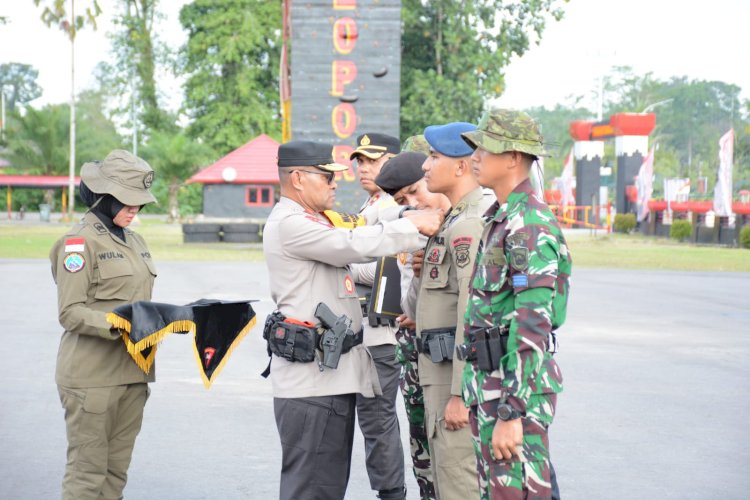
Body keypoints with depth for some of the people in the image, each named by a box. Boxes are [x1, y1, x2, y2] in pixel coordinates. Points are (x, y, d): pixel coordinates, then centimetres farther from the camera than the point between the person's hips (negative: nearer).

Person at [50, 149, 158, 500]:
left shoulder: (134, 242, 16)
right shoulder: (80, 242, -8)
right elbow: (70, 313, -14)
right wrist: (117, 326, -27)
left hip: (132, 370, 8)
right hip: (92, 375, -8)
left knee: (116, 471, 10)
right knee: (88, 472, -4)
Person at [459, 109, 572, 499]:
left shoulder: (530, 225, -18)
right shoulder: (500, 218, 15)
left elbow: (533, 326, -24)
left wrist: (511, 413, -26)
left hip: (517, 386, -10)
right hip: (489, 380, 10)